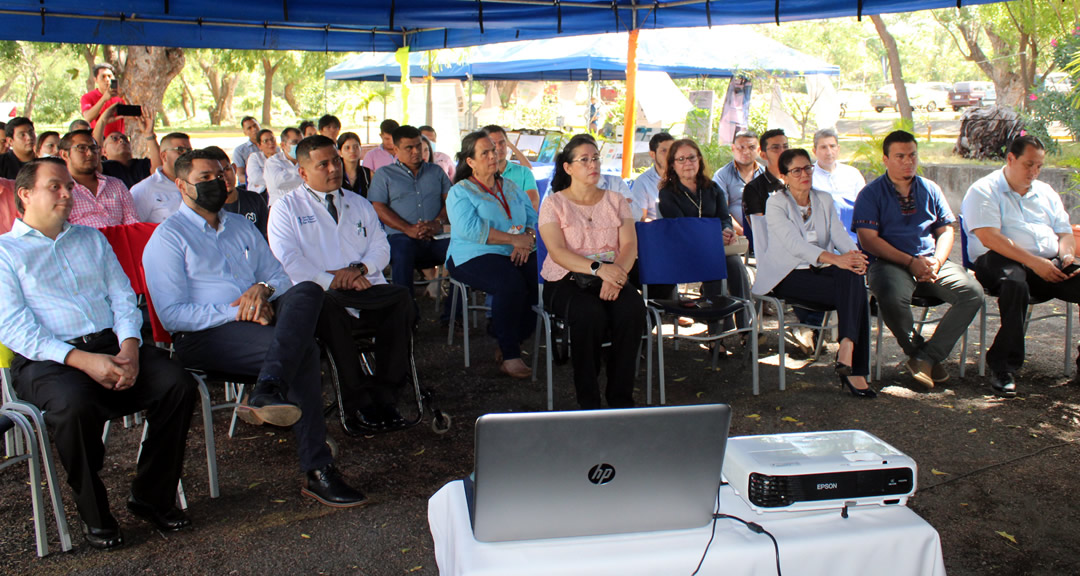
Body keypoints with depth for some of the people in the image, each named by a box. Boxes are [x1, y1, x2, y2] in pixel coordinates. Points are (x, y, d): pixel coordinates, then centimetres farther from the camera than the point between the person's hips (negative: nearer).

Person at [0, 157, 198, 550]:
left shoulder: (91, 239, 25)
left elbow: (123, 296, 15)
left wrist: (130, 347, -7)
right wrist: (81, 359, -19)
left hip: (113, 343, 4)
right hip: (47, 359, -4)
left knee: (179, 384, -22)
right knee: (74, 405, -37)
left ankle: (152, 496, -5)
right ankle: (93, 513, -12)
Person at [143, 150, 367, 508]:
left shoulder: (242, 227, 26)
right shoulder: (168, 238, 4)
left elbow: (279, 275, 22)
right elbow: (172, 315, -7)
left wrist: (263, 289, -4)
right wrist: (236, 313, -18)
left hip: (259, 319, 6)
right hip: (204, 336, -6)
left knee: (307, 291, -29)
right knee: (303, 349, -32)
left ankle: (266, 393, -44)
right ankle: (317, 471, -37)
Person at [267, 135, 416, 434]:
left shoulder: (360, 204, 26)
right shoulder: (287, 208, 11)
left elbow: (381, 247, 14)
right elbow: (288, 260, -4)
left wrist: (359, 268, -8)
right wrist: (331, 281, -15)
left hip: (367, 289, 4)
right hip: (320, 294, -3)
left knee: (401, 299, -29)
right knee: (329, 308, -39)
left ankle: (385, 395, -25)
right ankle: (357, 403, -30)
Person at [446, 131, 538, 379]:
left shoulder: (511, 188, 22)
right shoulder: (460, 192, 3)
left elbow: (533, 218, 13)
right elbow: (470, 229, -14)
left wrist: (528, 240, -10)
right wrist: (514, 239, -17)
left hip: (517, 256, 5)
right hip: (474, 257, -5)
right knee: (511, 284, -34)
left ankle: (514, 342, -8)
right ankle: (509, 355, -21)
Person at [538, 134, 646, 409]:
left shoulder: (615, 201, 14)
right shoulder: (554, 204, 4)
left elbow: (630, 245, 1)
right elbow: (557, 252, -10)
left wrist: (615, 276, -20)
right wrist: (598, 268, -24)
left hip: (611, 277, 3)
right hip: (567, 280, -3)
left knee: (633, 310, -30)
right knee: (590, 314, -35)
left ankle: (620, 397, -18)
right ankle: (587, 401, -21)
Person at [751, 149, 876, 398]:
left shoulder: (824, 199, 15)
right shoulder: (776, 203, -5)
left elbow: (839, 233, 2)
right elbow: (795, 243, -20)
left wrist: (854, 254, -22)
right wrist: (835, 259, -34)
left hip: (820, 268, 5)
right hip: (788, 275, -5)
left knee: (853, 276, -29)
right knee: (853, 295, -26)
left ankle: (847, 347, -37)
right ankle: (852, 370, -27)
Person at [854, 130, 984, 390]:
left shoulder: (930, 189, 18)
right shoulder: (871, 193, 3)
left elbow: (946, 231, 16)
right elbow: (868, 240, -7)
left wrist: (937, 261, -5)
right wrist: (910, 262, -14)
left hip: (931, 263, 4)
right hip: (890, 262, -4)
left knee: (972, 292, -22)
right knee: (891, 298, -38)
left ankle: (927, 356, -17)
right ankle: (916, 349, -8)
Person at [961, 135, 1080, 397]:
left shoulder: (1045, 192, 25)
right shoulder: (984, 191, 2)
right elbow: (989, 238, -12)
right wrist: (1034, 262, -18)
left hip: (1050, 265, 6)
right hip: (1000, 261, -6)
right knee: (1015, 282, -41)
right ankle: (1004, 367, -34)